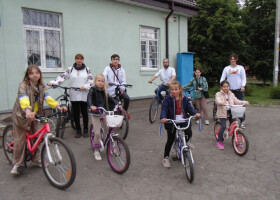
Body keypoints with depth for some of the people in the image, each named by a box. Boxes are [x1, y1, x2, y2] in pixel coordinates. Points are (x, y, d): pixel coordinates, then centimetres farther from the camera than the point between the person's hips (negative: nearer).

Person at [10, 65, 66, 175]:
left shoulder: (42, 86, -3)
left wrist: (58, 106, -34)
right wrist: (28, 111, -56)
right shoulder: (23, 85, -20)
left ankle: (35, 160, 27)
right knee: (20, 140, -2)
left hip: (33, 116, 5)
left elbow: (48, 98, -17)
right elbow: (24, 100, -37)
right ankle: (18, 164, 13)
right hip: (21, 115, -5)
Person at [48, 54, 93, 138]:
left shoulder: (87, 69, 6)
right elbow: (62, 77, -1)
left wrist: (85, 86, -13)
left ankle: (86, 130, 17)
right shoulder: (70, 69, 5)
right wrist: (53, 82, -13)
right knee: (76, 113, 5)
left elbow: (91, 80, 4)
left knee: (84, 112, 3)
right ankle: (78, 131, 17)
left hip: (84, 95, -1)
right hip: (74, 95, 1)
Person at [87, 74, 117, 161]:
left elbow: (110, 98, 9)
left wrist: (117, 104, -6)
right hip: (95, 114, -4)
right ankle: (96, 151, 11)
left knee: (109, 131, 3)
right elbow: (89, 97, -26)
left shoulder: (104, 91, 6)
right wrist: (91, 106, -45)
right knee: (97, 133, -6)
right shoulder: (93, 89, -10)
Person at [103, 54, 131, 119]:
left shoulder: (121, 70, 8)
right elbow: (104, 76, -17)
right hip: (110, 90, -1)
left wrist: (122, 89, -16)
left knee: (127, 98, -22)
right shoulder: (107, 68, 1)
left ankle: (125, 111, 5)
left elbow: (123, 81, 2)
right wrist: (105, 82, -39)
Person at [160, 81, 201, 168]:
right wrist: (163, 117, -36)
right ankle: (165, 158, 19)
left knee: (189, 133, -17)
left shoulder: (184, 99, 2)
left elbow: (189, 108, 0)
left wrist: (195, 113, -20)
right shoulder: (168, 99, -7)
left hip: (183, 120, 3)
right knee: (170, 140, 2)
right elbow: (164, 109, -17)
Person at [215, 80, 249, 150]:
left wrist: (244, 102, -7)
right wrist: (221, 103, -43)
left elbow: (236, 101, 9)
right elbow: (217, 100, -21)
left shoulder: (231, 94, 15)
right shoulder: (218, 94, -2)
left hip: (231, 112, 5)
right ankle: (219, 141, 0)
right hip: (222, 112, -4)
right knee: (223, 126, -15)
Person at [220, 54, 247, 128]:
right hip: (230, 90, 1)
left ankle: (242, 121, 3)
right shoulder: (226, 68, 11)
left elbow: (244, 78, 6)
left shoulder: (241, 68, 9)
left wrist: (243, 86, -11)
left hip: (239, 90, -1)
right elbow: (222, 78, 6)